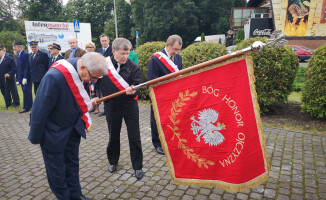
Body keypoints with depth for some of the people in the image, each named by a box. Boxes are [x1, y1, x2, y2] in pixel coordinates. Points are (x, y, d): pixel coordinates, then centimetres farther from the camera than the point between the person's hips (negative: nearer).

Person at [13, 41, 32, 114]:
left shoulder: (25, 54, -13)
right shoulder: (18, 55, 14)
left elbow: (27, 67, -18)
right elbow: (18, 67, 16)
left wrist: (25, 78, -21)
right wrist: (17, 78, 14)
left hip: (26, 78, -8)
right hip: (21, 78, 8)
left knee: (26, 92, -4)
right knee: (27, 92, 13)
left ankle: (26, 107, 2)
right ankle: (30, 104, 22)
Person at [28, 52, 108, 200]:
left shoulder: (82, 72, -13)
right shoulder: (55, 77, -35)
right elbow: (40, 110, -24)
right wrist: (35, 137, -13)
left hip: (73, 127, 6)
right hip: (53, 131, -6)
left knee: (72, 163, 20)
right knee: (56, 168, 12)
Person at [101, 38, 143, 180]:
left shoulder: (133, 67, -7)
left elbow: (137, 86, -12)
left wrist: (131, 90, -33)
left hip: (130, 106, -1)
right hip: (112, 107, 2)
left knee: (134, 137, 3)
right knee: (113, 136, 17)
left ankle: (137, 166, 20)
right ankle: (113, 161, 40)